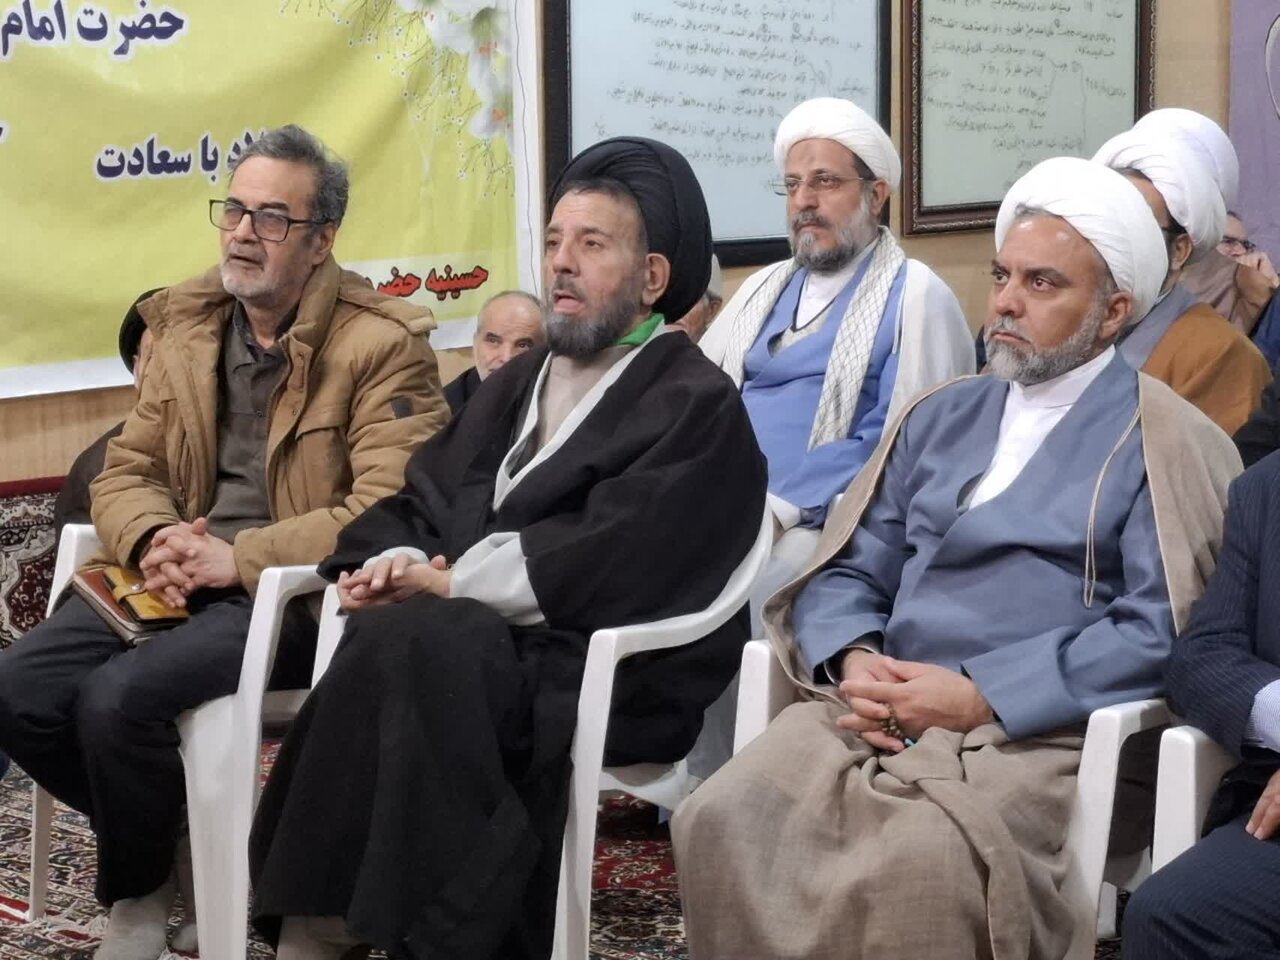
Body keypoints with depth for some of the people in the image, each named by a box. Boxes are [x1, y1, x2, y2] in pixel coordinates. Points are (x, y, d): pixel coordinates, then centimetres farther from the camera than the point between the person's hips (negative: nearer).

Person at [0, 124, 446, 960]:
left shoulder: (382, 343, -9)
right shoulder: (187, 323, 12)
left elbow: (387, 510, -17)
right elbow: (126, 471, 15)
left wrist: (240, 558, -21)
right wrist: (155, 540, -9)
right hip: (182, 574, 7)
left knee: (119, 697, -28)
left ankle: (139, 893, 1)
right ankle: (165, 843, 9)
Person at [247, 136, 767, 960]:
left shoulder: (695, 407, 0)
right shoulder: (522, 381, 25)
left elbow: (607, 559, -14)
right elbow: (424, 497, 17)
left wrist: (450, 580, -13)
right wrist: (395, 561, -6)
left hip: (609, 673, -6)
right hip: (491, 644, 6)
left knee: (408, 640, -32)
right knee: (399, 638, -28)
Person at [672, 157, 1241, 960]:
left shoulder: (1163, 440, 3)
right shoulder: (939, 417, 22)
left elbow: (1162, 630, -9)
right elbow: (848, 572, 19)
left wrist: (980, 695, -15)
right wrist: (854, 661, -5)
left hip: (1039, 734, -5)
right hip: (886, 710, 5)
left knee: (913, 864, -36)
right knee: (720, 825, -23)